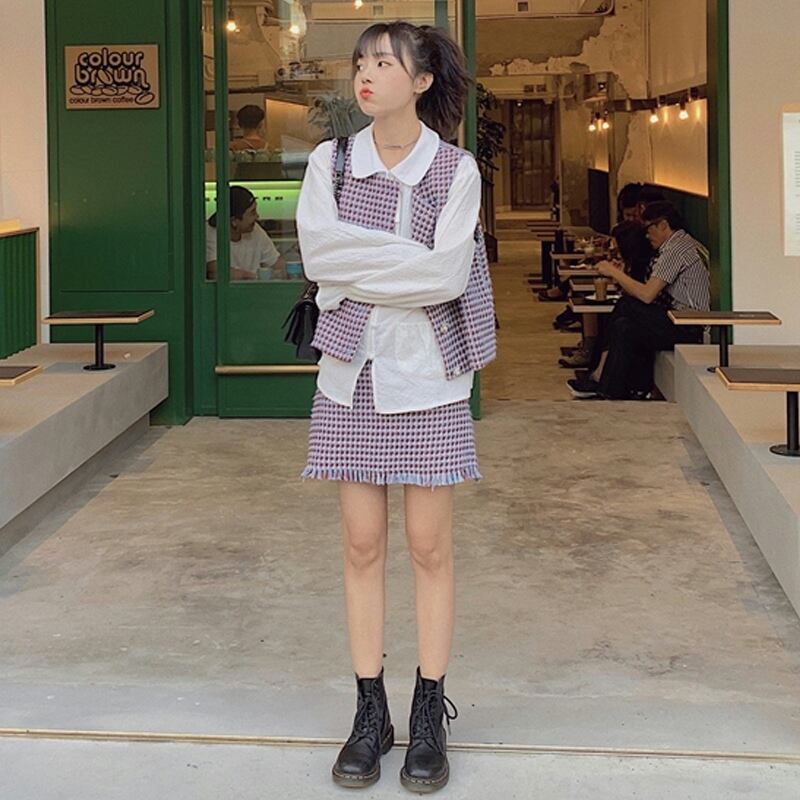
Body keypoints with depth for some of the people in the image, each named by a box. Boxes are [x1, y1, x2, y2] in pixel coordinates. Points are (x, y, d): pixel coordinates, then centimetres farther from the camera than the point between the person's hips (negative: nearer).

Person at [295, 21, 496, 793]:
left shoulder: (455, 169, -3)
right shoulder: (330, 163, 4)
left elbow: (448, 274, -14)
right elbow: (318, 252, -11)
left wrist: (361, 265, -11)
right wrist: (412, 261, -14)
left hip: (425, 373, -2)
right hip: (351, 370, 2)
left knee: (429, 548, 3)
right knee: (362, 545, 5)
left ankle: (429, 718, 14)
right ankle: (369, 713, 15)